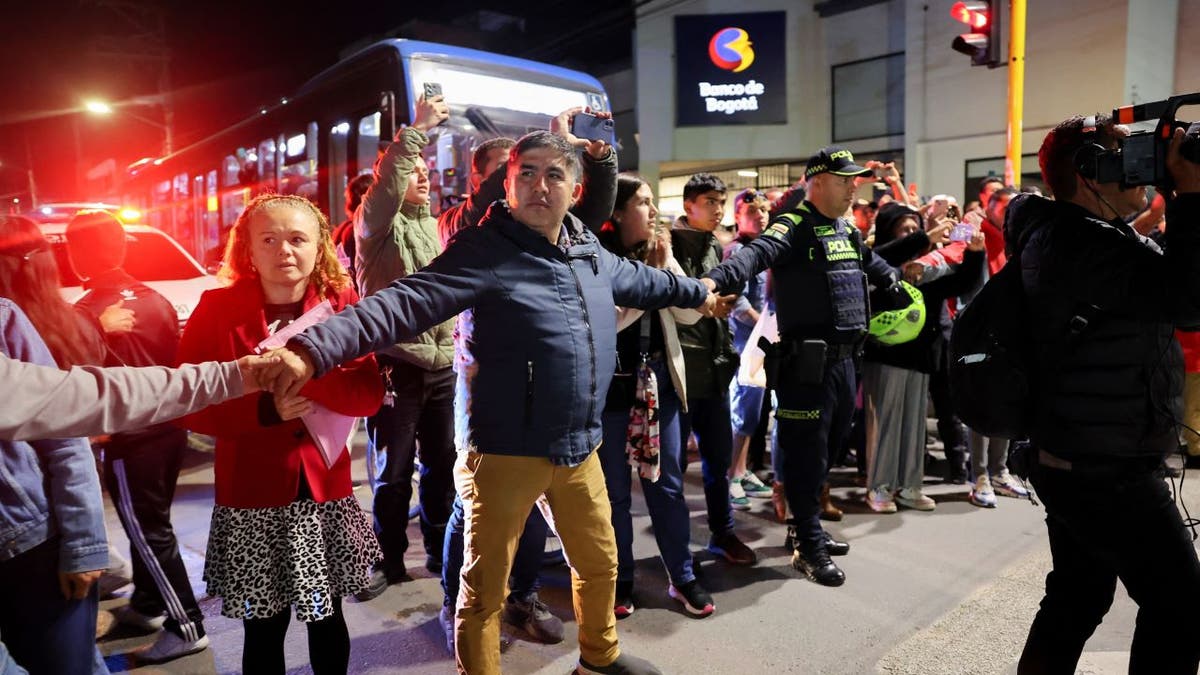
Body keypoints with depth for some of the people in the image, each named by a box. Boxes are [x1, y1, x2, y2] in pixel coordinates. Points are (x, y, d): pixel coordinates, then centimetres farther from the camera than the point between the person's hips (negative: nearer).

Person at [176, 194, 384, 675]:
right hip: (253, 495, -1)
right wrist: (265, 409, -21)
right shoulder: (217, 308, -6)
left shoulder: (341, 304, -2)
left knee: (328, 620, 17)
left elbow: (369, 393, -11)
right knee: (263, 629, 13)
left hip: (325, 490, 2)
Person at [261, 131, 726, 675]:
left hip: (579, 447, 7)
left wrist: (697, 292, 42)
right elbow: (407, 302, -27)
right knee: (486, 588, 7)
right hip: (506, 451, -7)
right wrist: (314, 349, -41)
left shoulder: (589, 253, 6)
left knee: (599, 563, 24)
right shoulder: (485, 250, -15)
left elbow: (640, 280, 26)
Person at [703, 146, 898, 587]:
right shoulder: (794, 227, -12)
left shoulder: (848, 231, 15)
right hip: (807, 364, -9)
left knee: (831, 447, 18)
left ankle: (807, 528, 34)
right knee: (807, 454, 0)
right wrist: (716, 279, -50)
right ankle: (809, 547, 14)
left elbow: (874, 265, 35)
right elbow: (755, 255, -32)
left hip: (843, 360, 9)